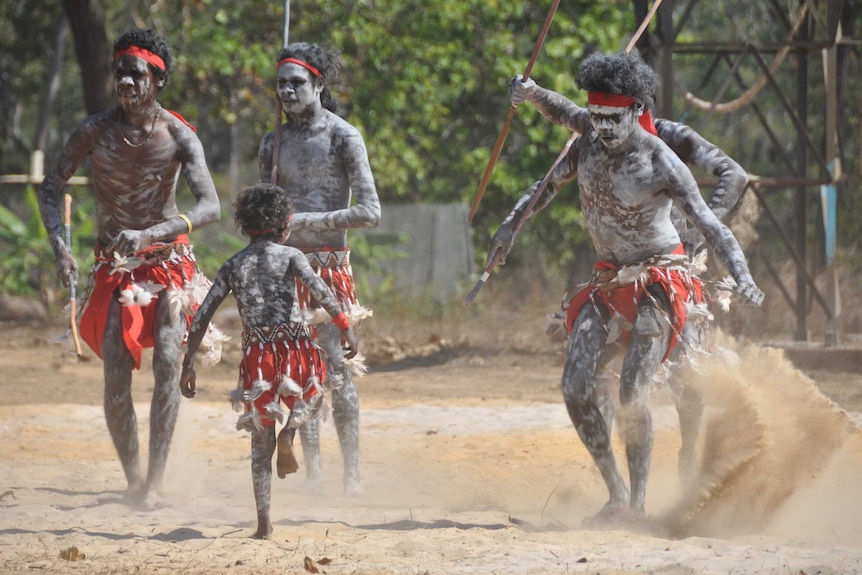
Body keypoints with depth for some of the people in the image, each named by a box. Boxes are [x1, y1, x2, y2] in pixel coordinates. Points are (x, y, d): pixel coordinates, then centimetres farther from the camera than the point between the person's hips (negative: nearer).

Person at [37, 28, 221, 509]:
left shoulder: (178, 135, -13)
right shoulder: (96, 131, -8)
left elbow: (210, 207, -22)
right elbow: (51, 188, 2)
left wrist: (149, 234, -36)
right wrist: (59, 245, -15)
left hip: (169, 258, -1)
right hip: (114, 266, 1)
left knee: (168, 358, -19)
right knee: (116, 374, -9)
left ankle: (155, 478, -18)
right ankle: (133, 478, 7)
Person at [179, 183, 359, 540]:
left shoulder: (233, 266, 10)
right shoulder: (290, 256, 1)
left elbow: (201, 318, 8)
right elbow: (318, 289, -18)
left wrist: (188, 364, 12)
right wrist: (344, 326, -18)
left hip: (257, 356, 2)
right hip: (295, 350, -2)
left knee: (260, 442, 11)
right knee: (311, 394, 32)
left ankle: (264, 523, 4)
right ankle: (290, 430, -1)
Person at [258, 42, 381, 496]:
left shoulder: (343, 137, -4)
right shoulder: (273, 143, 11)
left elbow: (370, 213, -11)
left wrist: (306, 220, -15)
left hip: (330, 265, -4)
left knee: (336, 365, -10)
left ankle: (352, 474, -8)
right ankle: (312, 474, 6)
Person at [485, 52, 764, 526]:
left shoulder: (661, 164, -19)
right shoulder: (588, 144, -2)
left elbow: (709, 225, -24)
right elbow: (552, 184, 19)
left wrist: (741, 278, -38)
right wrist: (512, 224, 21)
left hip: (657, 284, -6)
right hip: (608, 281, 6)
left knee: (632, 393, -18)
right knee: (576, 388, -7)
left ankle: (639, 501, -7)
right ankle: (616, 495, 2)